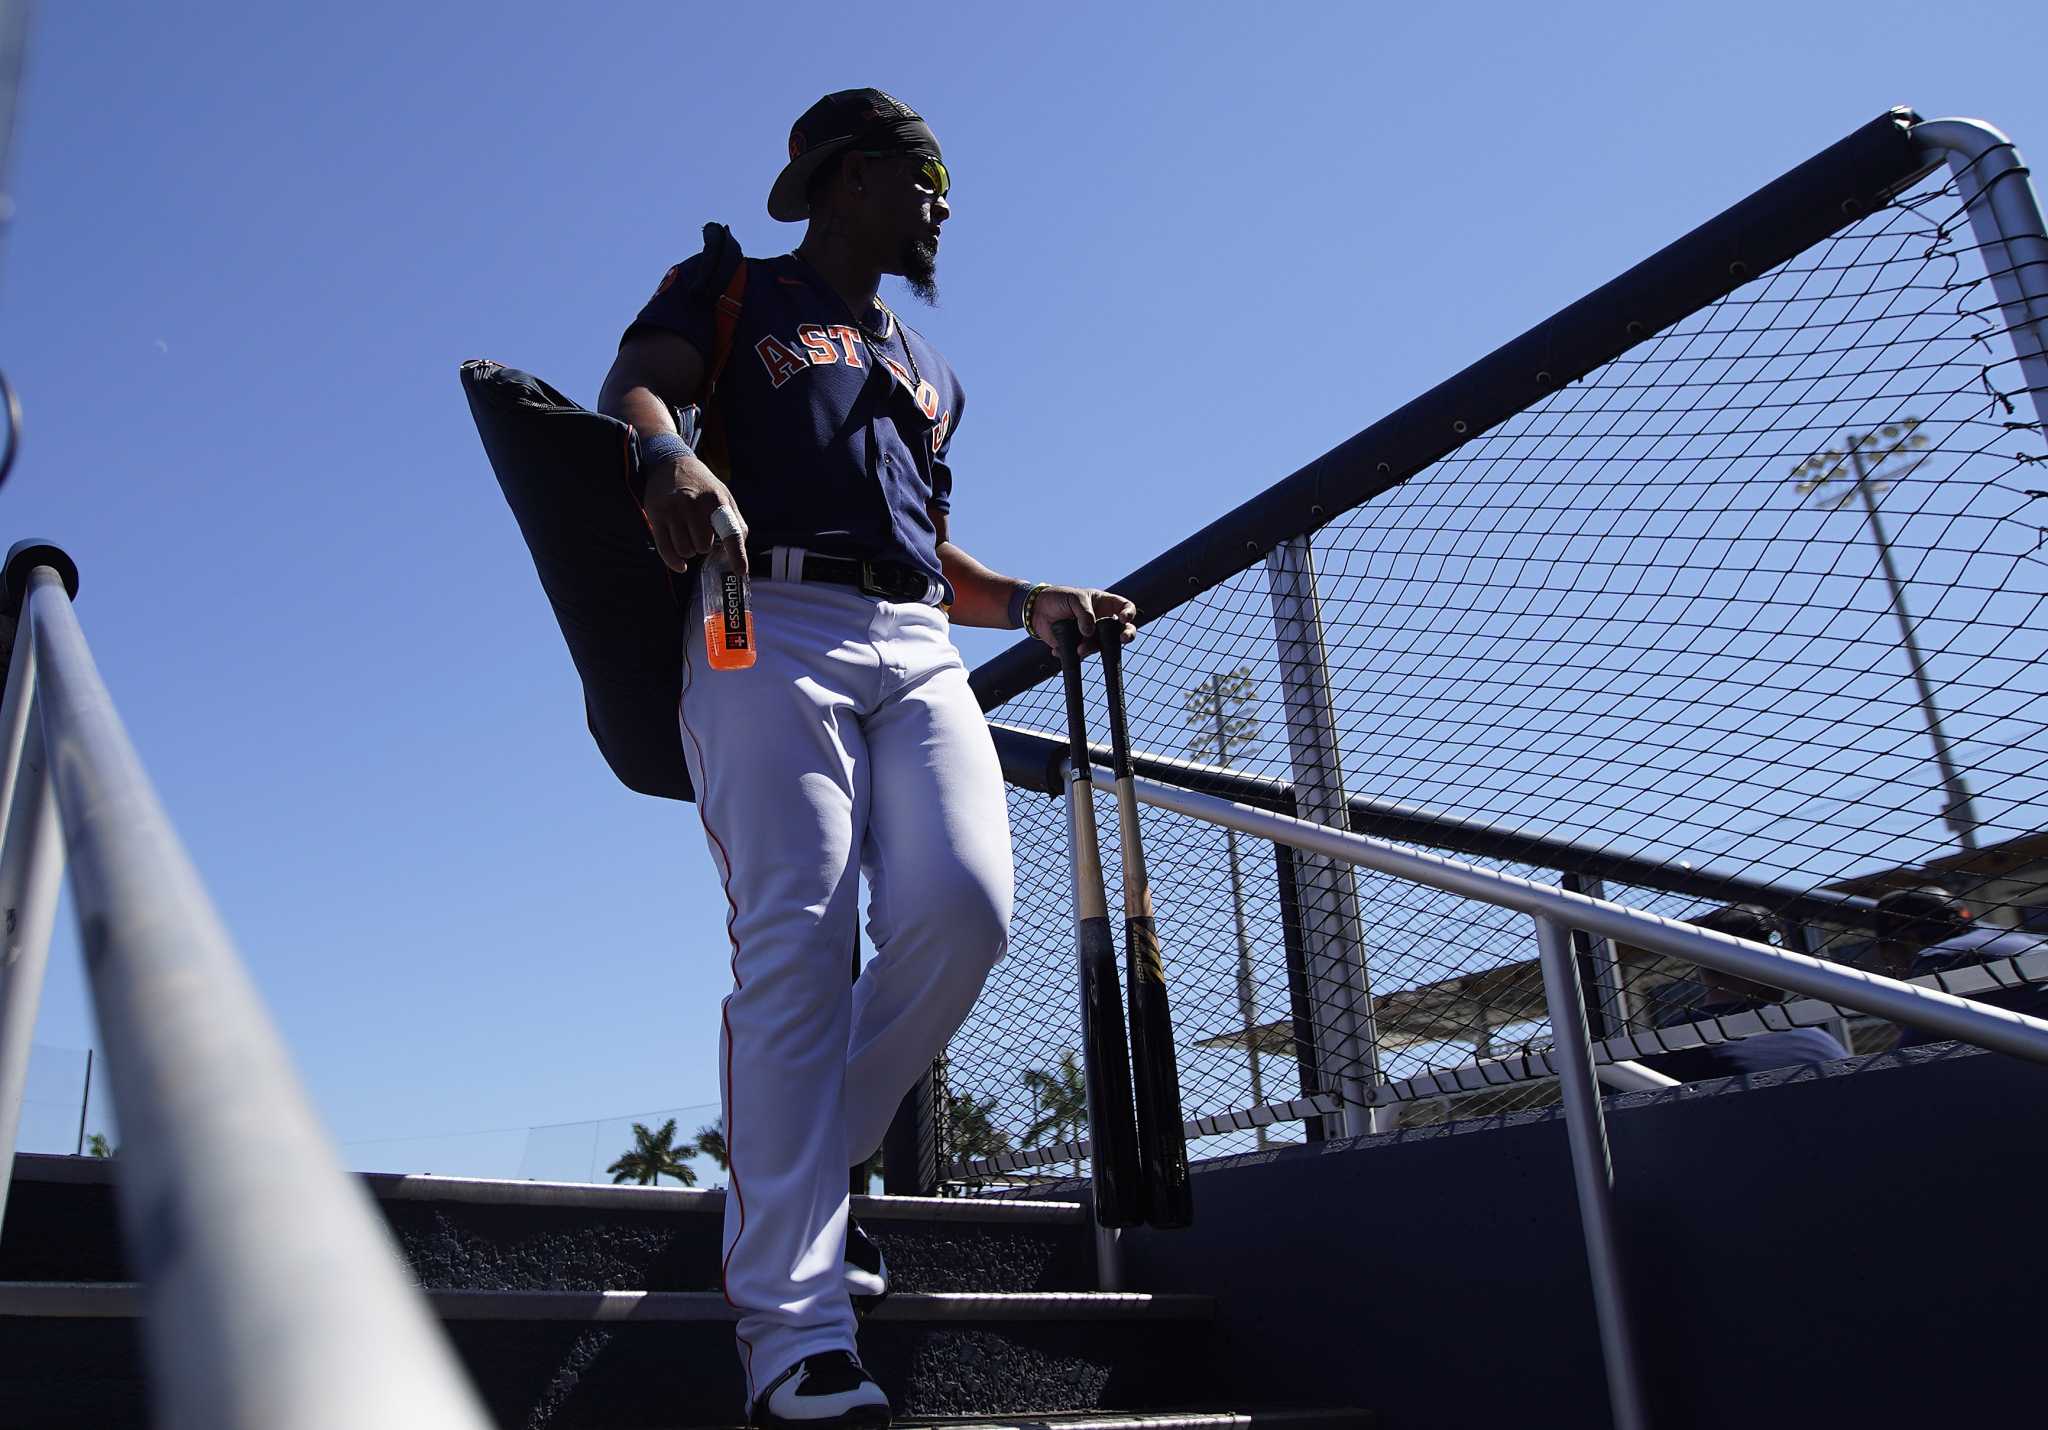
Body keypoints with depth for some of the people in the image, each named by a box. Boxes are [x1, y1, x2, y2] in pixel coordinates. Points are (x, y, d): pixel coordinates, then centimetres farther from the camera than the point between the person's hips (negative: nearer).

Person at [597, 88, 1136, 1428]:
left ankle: (802, 1177, 3)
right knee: (797, 947, -18)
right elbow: (632, 387, -3)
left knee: (964, 908, -19)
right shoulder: (727, 291, 18)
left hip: (919, 654, 5)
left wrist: (1033, 602, 15)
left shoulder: (929, 370, 34)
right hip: (770, 631, -5)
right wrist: (668, 453, -27)